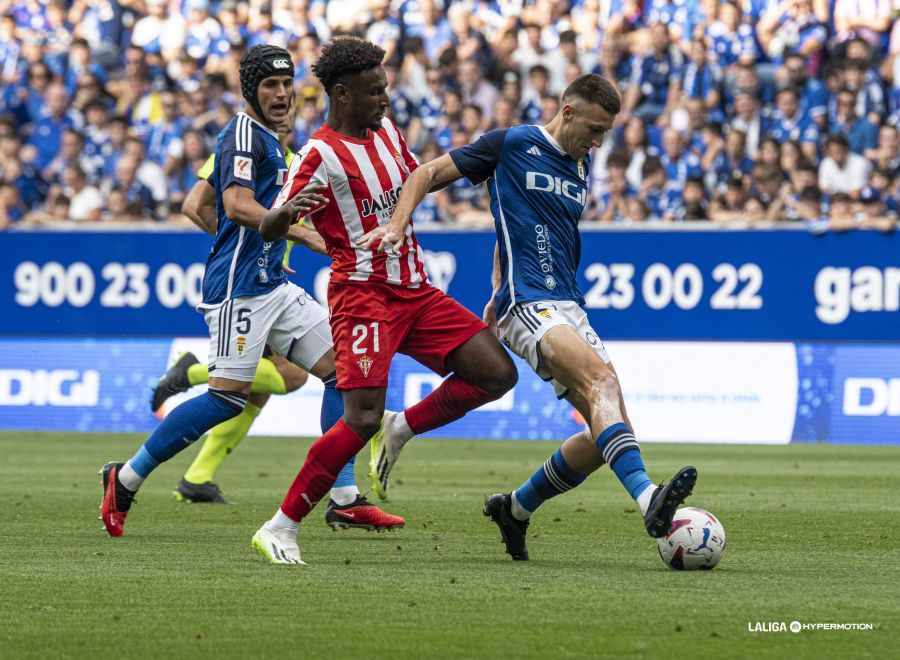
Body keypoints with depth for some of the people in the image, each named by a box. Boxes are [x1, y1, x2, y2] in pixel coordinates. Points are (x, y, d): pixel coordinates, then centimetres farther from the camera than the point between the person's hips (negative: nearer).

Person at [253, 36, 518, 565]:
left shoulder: (386, 131, 12)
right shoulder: (321, 154, -12)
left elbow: (418, 178, 33)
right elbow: (268, 229, -18)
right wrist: (288, 212, -40)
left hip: (414, 292, 8)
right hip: (364, 295, -8)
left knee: (497, 373, -3)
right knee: (363, 419, -20)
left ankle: (403, 428, 17)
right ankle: (281, 529, -10)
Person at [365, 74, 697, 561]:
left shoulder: (581, 167, 19)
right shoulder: (511, 145, -1)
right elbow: (428, 174, 3)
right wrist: (396, 226, -12)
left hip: (569, 308, 8)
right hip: (527, 303, -8)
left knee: (609, 430, -1)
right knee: (601, 378, -31)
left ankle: (515, 508, 18)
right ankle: (648, 498, -48)